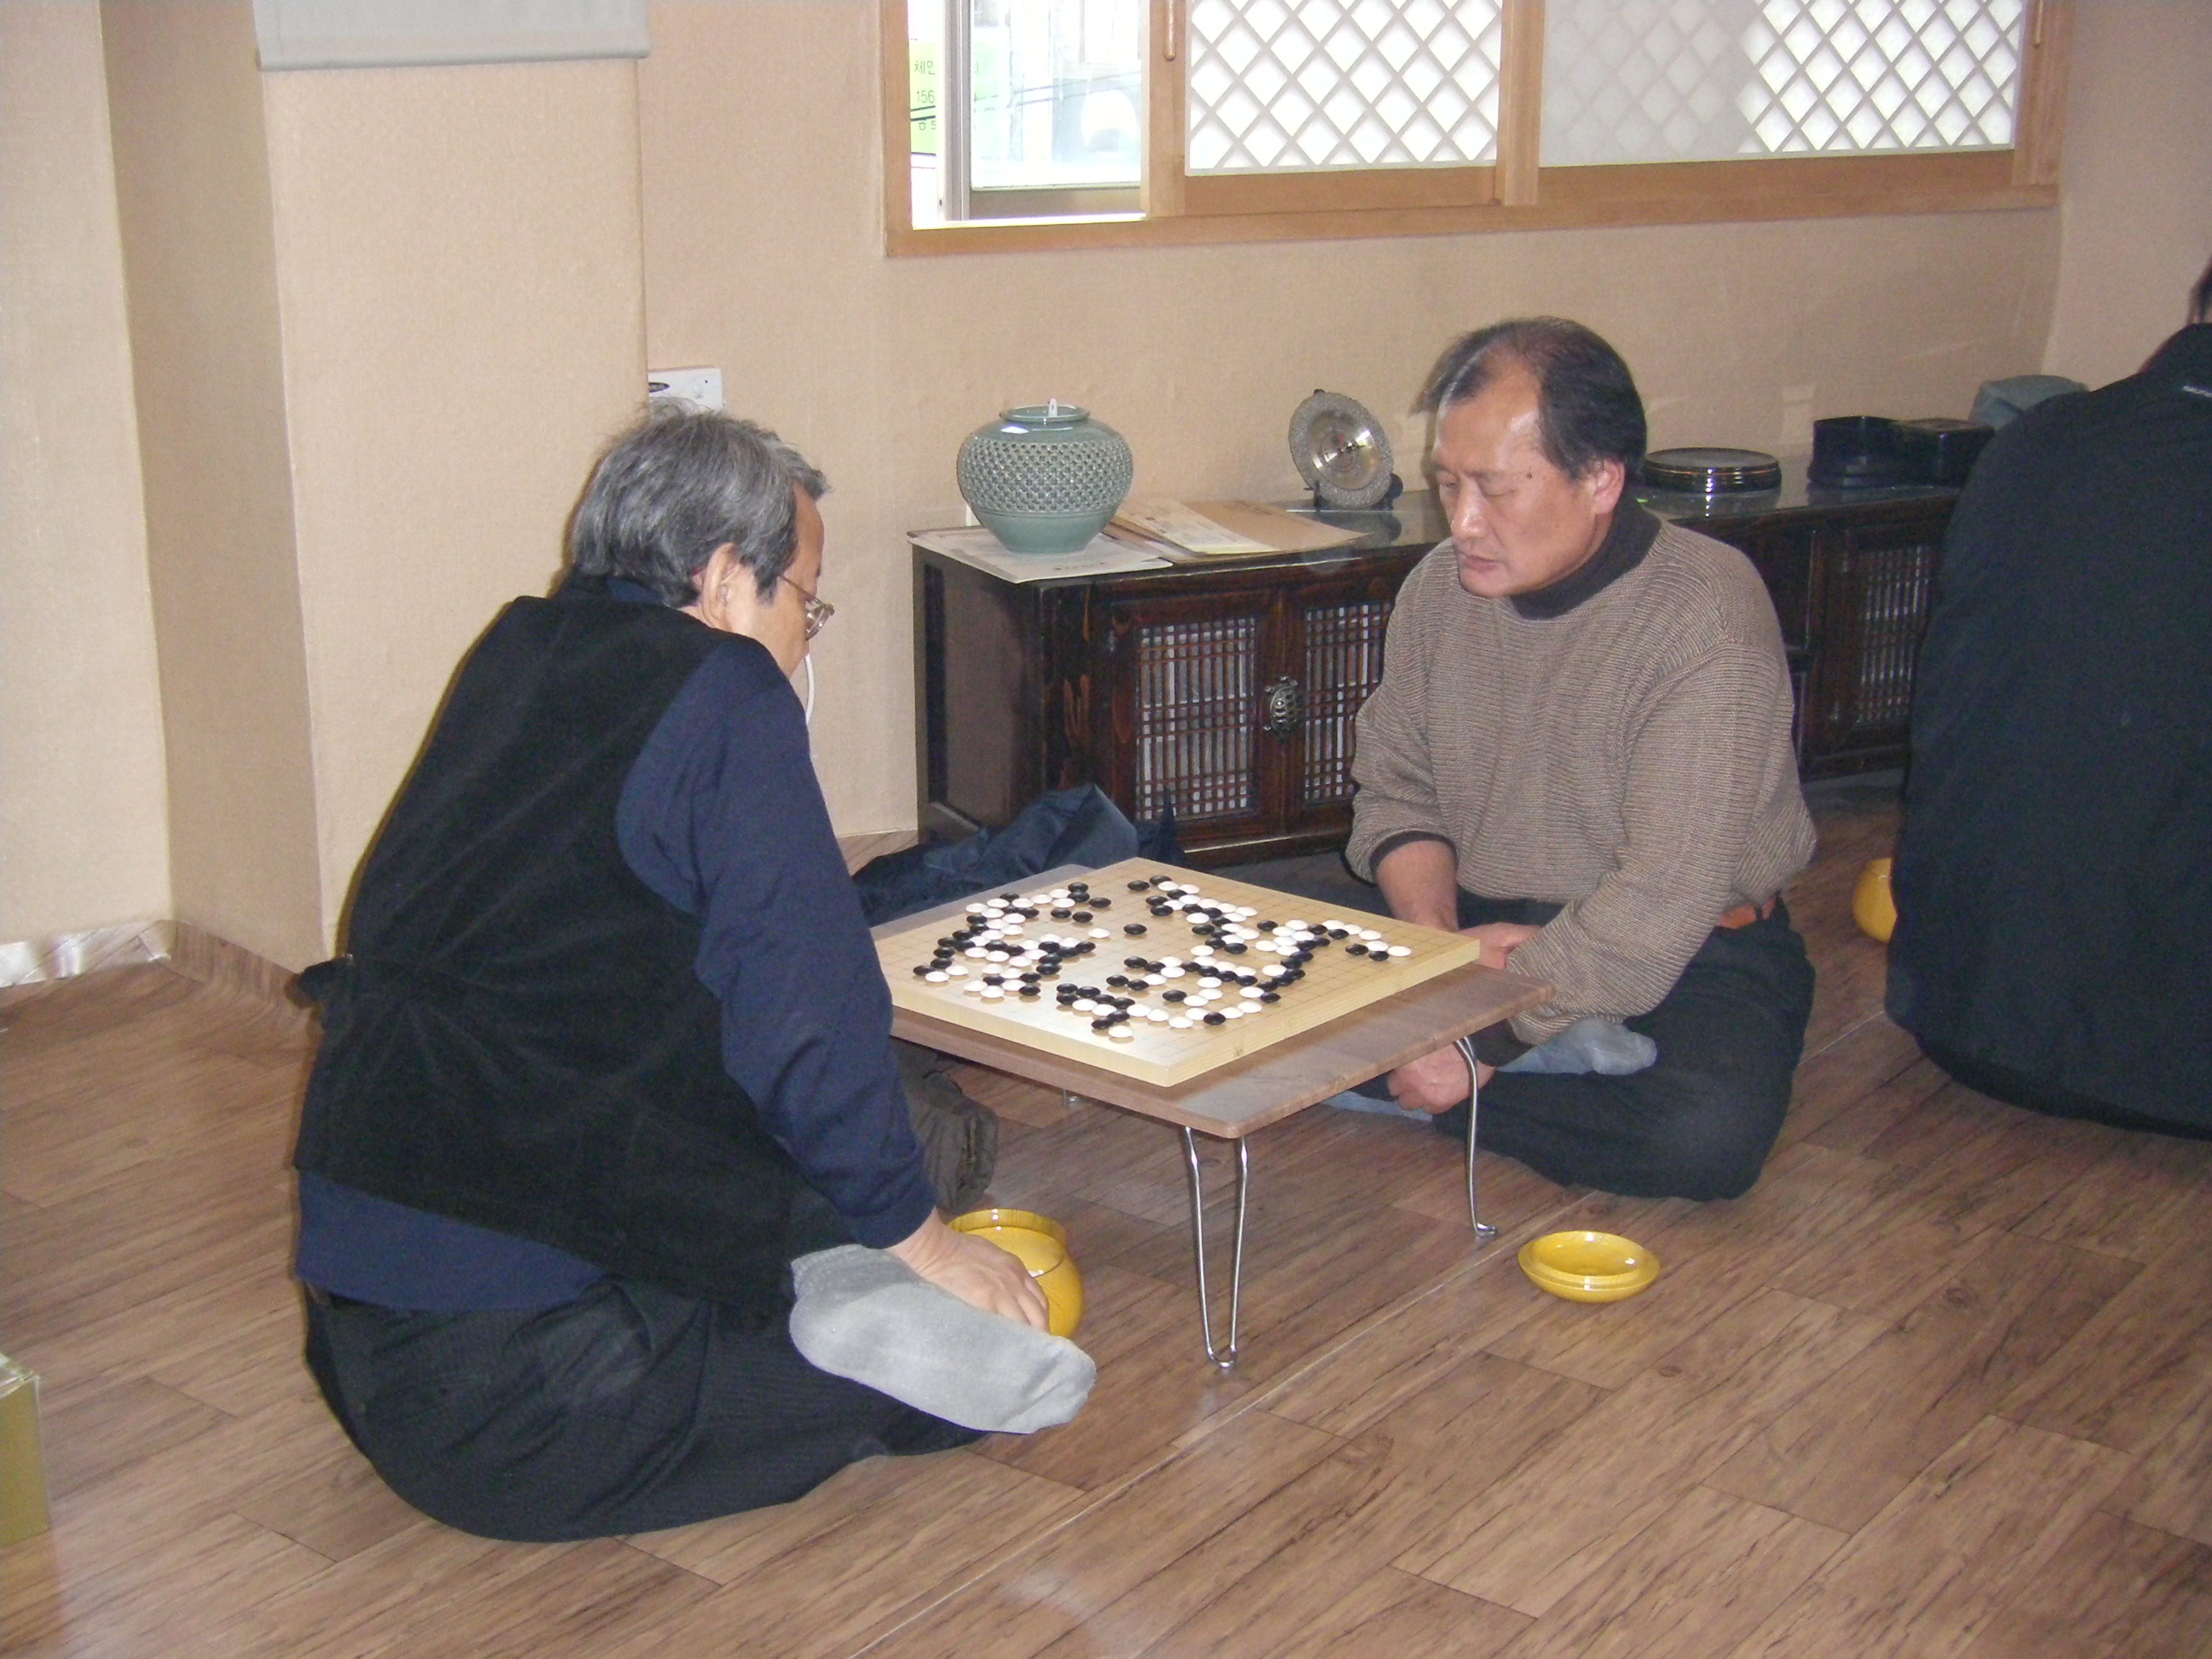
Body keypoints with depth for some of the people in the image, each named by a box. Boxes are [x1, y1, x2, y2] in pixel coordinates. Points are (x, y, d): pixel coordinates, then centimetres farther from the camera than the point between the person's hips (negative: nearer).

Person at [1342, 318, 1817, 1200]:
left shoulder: (1708, 616, -22)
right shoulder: (1439, 588, -2)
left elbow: (1663, 903, -26)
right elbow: (1395, 795, 5)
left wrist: (1487, 1039, -27)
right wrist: (1440, 936, -15)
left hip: (1697, 953, -5)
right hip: (1483, 930, 5)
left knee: (1707, 1133, -35)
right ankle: (1564, 1055, -13)